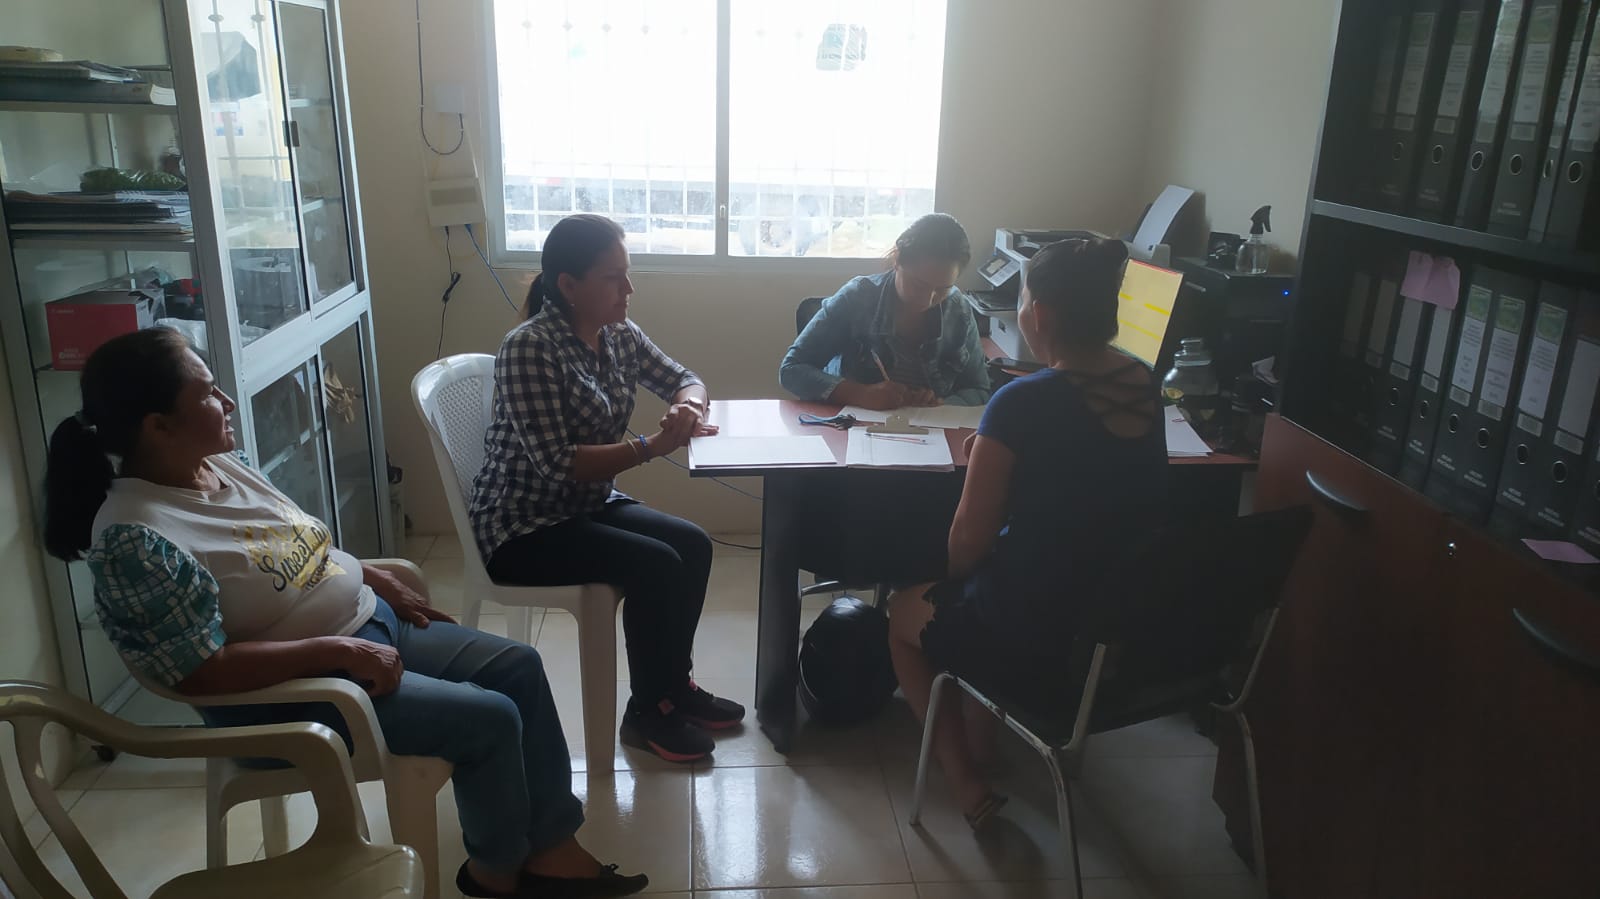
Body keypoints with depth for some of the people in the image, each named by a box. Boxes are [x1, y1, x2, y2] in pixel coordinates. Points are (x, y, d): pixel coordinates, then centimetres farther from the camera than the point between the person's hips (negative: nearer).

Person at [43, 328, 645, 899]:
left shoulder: (217, 464, 3)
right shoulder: (136, 539, -24)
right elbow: (205, 671, -26)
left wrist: (380, 581, 5)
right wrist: (339, 652, -25)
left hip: (372, 623, 9)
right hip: (292, 691, -9)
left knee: (520, 667, 3)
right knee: (488, 719, -16)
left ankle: (550, 842, 15)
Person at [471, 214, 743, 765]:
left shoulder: (619, 335, -1)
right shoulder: (528, 349, -23)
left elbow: (684, 380, 10)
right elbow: (557, 463, -27)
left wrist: (688, 406, -14)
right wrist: (652, 448, -32)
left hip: (589, 505, 8)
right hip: (523, 526, -8)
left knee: (693, 547, -8)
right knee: (656, 565, -21)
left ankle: (675, 683, 11)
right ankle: (648, 714, 0)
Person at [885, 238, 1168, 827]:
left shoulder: (1023, 403, -23)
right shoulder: (1144, 386, -3)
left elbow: (969, 538, -14)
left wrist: (953, 576, 6)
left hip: (1036, 646, -7)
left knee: (904, 611, 23)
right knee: (977, 592, 33)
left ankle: (966, 783, 17)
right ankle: (980, 750, 38)